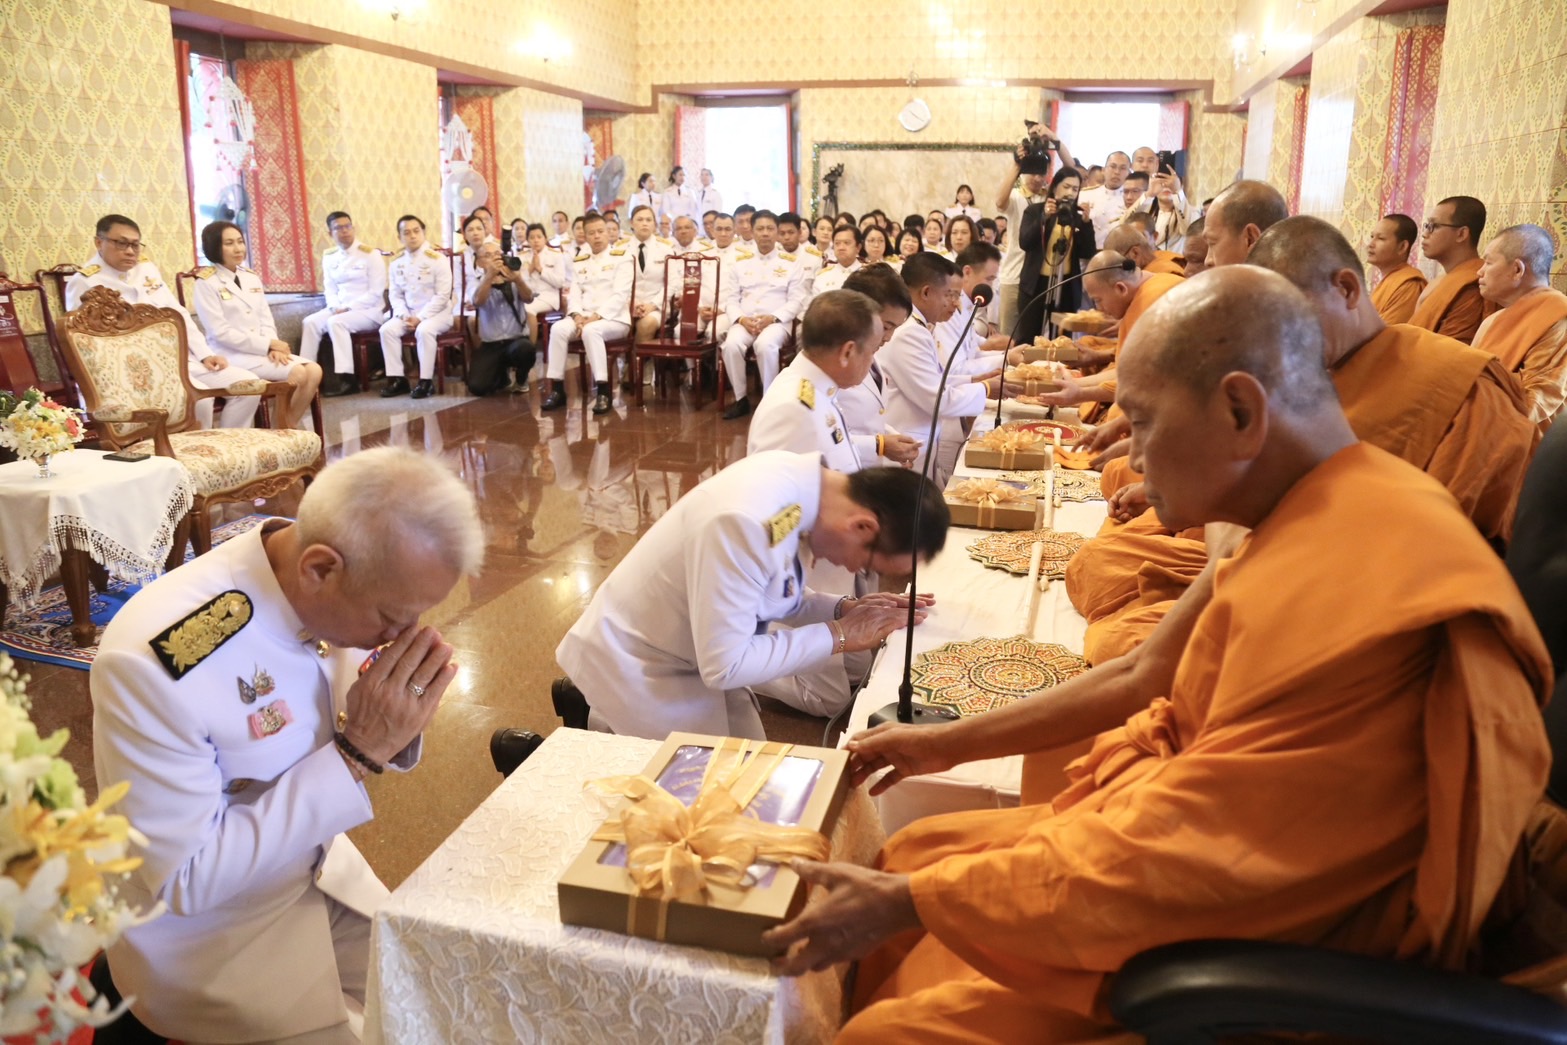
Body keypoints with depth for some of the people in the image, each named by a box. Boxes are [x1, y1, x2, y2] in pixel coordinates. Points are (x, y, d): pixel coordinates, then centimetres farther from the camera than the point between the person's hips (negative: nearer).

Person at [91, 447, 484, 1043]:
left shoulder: (326, 597, -14)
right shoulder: (154, 662, -33)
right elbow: (185, 881, -25)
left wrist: (393, 727, -20)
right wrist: (356, 753, -31)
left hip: (323, 873, 6)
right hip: (207, 935, -6)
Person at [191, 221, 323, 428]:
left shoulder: (251, 278, 16)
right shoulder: (206, 284, -5)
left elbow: (266, 320, 12)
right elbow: (220, 333, -12)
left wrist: (273, 347, -10)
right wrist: (268, 345, -16)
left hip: (263, 351, 6)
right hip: (232, 355, -6)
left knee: (314, 371, -17)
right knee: (297, 373, -25)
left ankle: (289, 426, -5)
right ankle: (285, 427, -7)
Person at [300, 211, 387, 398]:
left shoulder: (370, 254, -6)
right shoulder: (329, 256, 10)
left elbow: (376, 292, -12)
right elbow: (330, 289, 10)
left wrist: (348, 308, -18)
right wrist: (335, 307, -12)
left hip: (369, 310, -6)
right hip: (340, 309, 6)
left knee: (336, 323, -32)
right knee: (309, 322, -18)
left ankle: (346, 377, -33)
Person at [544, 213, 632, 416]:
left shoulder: (621, 257, 1)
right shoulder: (579, 261, 18)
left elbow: (620, 295, -10)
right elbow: (575, 293, 10)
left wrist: (596, 316, -19)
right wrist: (577, 315, -12)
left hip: (614, 319, -5)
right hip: (584, 317, 5)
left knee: (591, 330, -36)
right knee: (558, 328, -24)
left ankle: (603, 390, -34)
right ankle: (557, 388, -21)